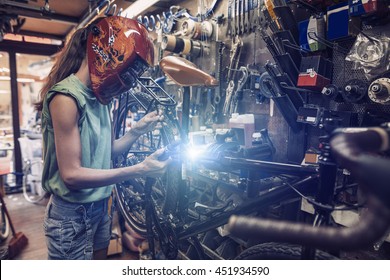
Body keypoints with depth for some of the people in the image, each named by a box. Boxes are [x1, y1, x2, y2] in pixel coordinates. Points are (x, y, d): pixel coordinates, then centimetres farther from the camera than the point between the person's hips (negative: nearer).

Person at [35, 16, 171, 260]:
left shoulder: (100, 96, 4)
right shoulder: (66, 97, -20)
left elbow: (105, 153, 5)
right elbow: (72, 175, -24)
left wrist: (137, 131, -9)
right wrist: (139, 170, -27)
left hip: (100, 207, 8)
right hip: (72, 215, -7)